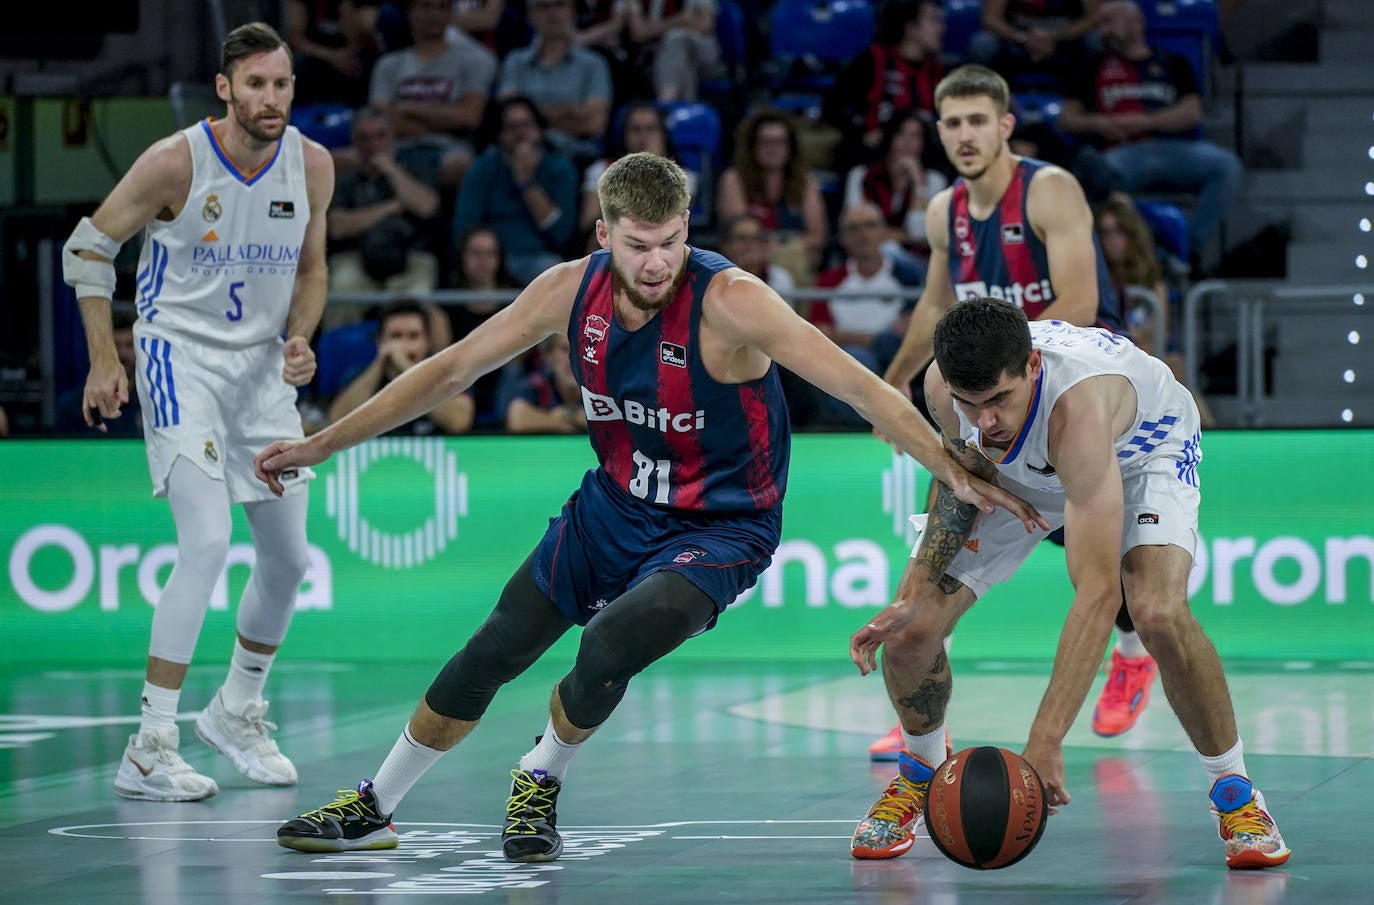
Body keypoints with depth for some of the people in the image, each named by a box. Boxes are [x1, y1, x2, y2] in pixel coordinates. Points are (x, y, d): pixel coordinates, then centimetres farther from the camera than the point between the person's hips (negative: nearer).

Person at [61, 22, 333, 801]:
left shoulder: (313, 166, -4)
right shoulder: (176, 162, -17)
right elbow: (88, 247, -6)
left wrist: (300, 338, -7)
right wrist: (104, 360, -9)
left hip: (262, 366, 6)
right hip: (180, 356, -6)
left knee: (289, 558, 9)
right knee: (208, 541, -20)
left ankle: (237, 712, 34)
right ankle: (150, 750, -17)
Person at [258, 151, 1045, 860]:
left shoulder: (728, 301, -27)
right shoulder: (573, 290, -11)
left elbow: (859, 386, -28)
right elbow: (454, 368, 0)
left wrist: (957, 473, -36)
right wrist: (323, 444, 0)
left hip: (720, 529, -5)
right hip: (616, 504, 5)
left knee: (610, 647, -28)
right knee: (487, 658, 6)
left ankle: (540, 785, 4)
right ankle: (374, 810, 26)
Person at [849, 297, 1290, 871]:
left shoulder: (1077, 409, -47)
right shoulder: (943, 386, -31)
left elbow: (1097, 593, -51)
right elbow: (963, 469, -5)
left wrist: (1044, 743, -56)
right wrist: (911, 593, -17)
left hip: (1143, 452, -4)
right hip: (1019, 473, 4)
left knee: (1159, 613, -33)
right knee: (910, 629, -10)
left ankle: (1234, 793, -10)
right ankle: (920, 770, 23)